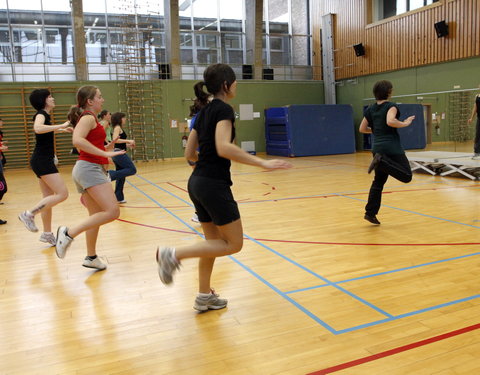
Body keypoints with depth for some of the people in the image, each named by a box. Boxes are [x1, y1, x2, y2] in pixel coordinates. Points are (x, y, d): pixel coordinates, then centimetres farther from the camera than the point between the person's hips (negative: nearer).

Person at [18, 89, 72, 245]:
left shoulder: (44, 115, 18)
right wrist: (61, 126, -30)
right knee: (62, 193, -15)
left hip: (44, 161, 10)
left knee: (49, 198, 11)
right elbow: (38, 128, -35)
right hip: (42, 161, -10)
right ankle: (29, 214, -10)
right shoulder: (41, 114, -11)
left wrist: (62, 129, 51)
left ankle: (47, 234, 18)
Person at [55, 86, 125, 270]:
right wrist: (105, 153, -25)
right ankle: (69, 233, -16)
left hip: (88, 169, 10)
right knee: (112, 211, -18)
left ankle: (91, 257, 21)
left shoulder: (90, 118, 21)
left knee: (96, 216, 14)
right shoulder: (88, 117, -8)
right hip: (90, 168, -10)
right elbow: (77, 140, -25)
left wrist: (107, 147, 15)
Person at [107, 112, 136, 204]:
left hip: (118, 154, 10)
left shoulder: (118, 128, 20)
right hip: (119, 153, -10)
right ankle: (111, 174, -18)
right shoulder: (118, 127, -6)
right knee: (132, 170, -13)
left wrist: (128, 145, 18)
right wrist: (128, 141, -20)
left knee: (121, 177, 11)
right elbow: (115, 139, -22)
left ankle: (119, 197, 13)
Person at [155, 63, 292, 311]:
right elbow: (223, 147, -27)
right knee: (233, 244, 2)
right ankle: (173, 255, -4)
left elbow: (189, 154, 14)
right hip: (214, 185, -9)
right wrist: (262, 162, -27)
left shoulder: (204, 111, 14)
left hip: (197, 182, 9)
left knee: (214, 242, 18)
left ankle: (204, 297, 25)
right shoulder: (223, 109, -11)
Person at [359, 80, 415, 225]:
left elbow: (362, 129, 14)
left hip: (377, 148, 7)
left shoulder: (370, 109, 11)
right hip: (392, 147, -7)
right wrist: (405, 123, -10)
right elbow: (390, 121, -26)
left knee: (378, 181, 13)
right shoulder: (391, 106, -7)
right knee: (406, 176, -3)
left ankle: (370, 212, 8)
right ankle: (382, 162, -22)